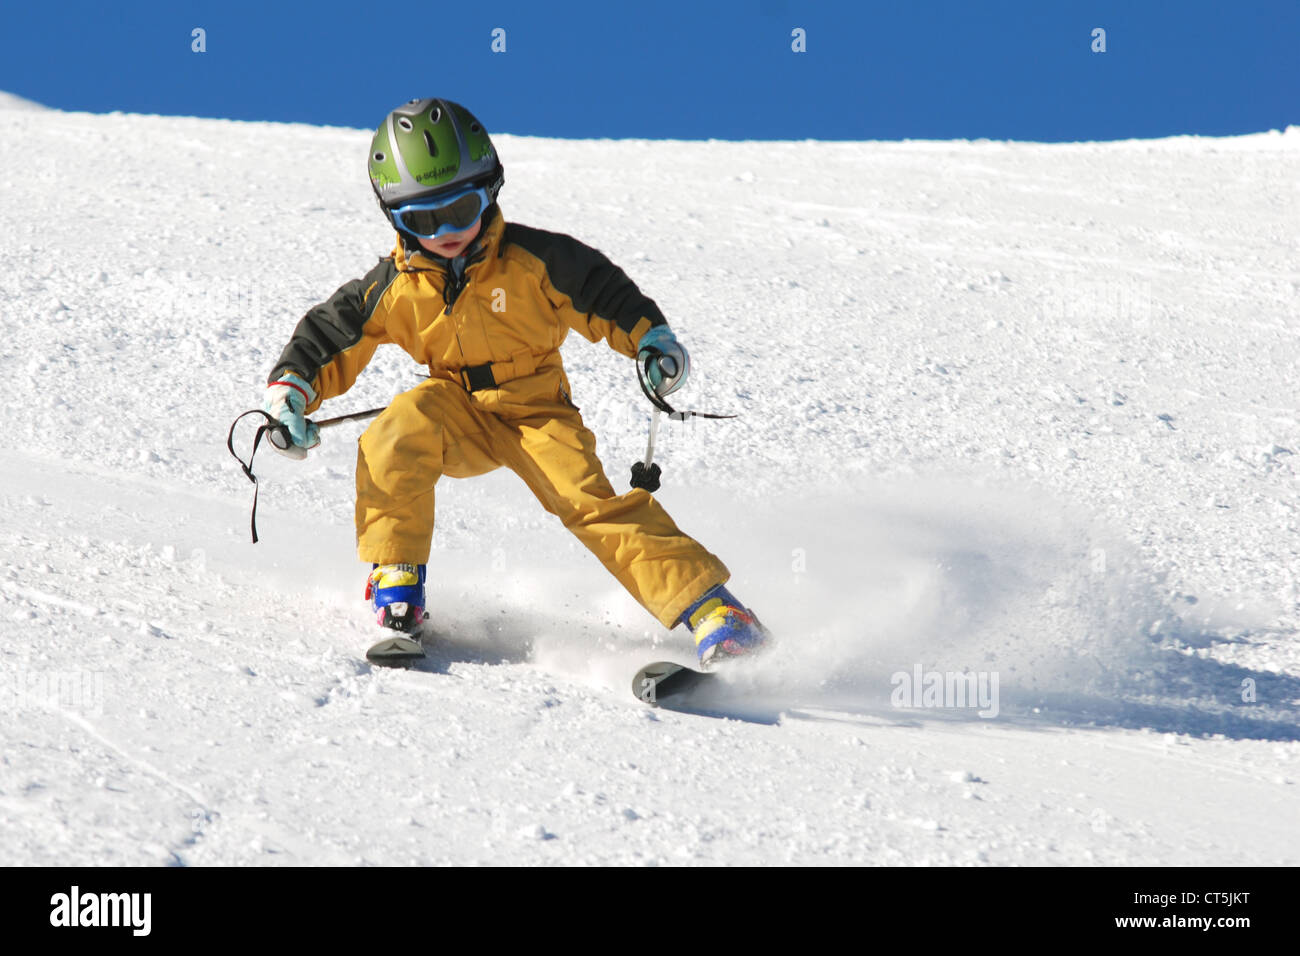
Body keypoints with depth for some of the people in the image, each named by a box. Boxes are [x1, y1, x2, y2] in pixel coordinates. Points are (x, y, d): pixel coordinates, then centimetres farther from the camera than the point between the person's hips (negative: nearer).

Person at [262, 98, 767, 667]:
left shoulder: (533, 260, -15)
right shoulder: (395, 287, -8)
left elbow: (602, 292, -4)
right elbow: (330, 339, 0)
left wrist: (652, 340, -18)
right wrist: (289, 392, -15)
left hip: (537, 410, -2)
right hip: (458, 412, 2)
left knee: (592, 502, -23)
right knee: (398, 435, -29)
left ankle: (706, 604, -24)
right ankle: (395, 578, -14)